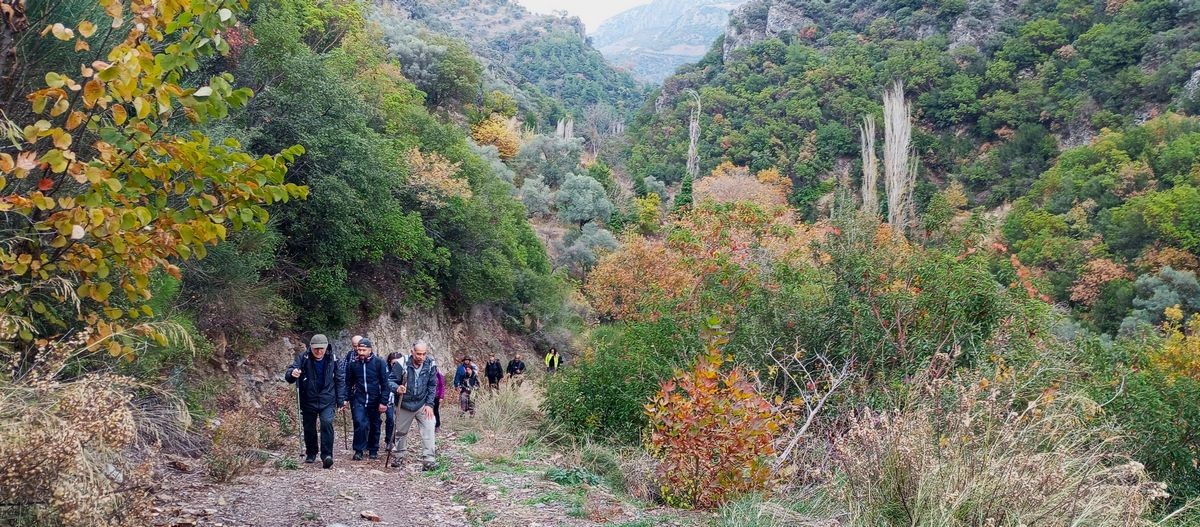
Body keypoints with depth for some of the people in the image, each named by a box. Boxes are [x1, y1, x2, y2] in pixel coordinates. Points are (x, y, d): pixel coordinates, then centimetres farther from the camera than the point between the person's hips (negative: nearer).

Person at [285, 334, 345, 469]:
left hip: (327, 400, -1)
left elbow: (340, 379, 1)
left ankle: (327, 455, -18)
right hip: (308, 400, 1)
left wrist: (341, 399, -1)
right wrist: (292, 374, -42)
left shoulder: (332, 359, -6)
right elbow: (288, 375, -17)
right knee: (309, 428, 10)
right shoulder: (302, 358, -10)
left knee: (327, 423, -20)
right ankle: (311, 454, 32)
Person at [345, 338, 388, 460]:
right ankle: (359, 450, -2)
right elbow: (348, 383, 10)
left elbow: (385, 384, -5)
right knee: (360, 423, -15)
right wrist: (345, 398, 2)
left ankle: (373, 450, 26)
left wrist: (383, 402, -9)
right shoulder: (352, 364, 1)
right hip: (358, 400, 0)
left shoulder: (379, 363, -6)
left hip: (374, 400, 0)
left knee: (375, 426, 10)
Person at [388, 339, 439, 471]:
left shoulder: (430, 365, -10)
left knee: (428, 430, -14)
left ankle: (429, 460, -11)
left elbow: (432, 386, -1)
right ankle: (400, 455, 36)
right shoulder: (402, 364, -16)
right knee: (401, 432, 15)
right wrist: (397, 388, -33)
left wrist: (429, 404, -8)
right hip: (404, 405, 0)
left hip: (423, 405, 0)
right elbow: (390, 381, -11)